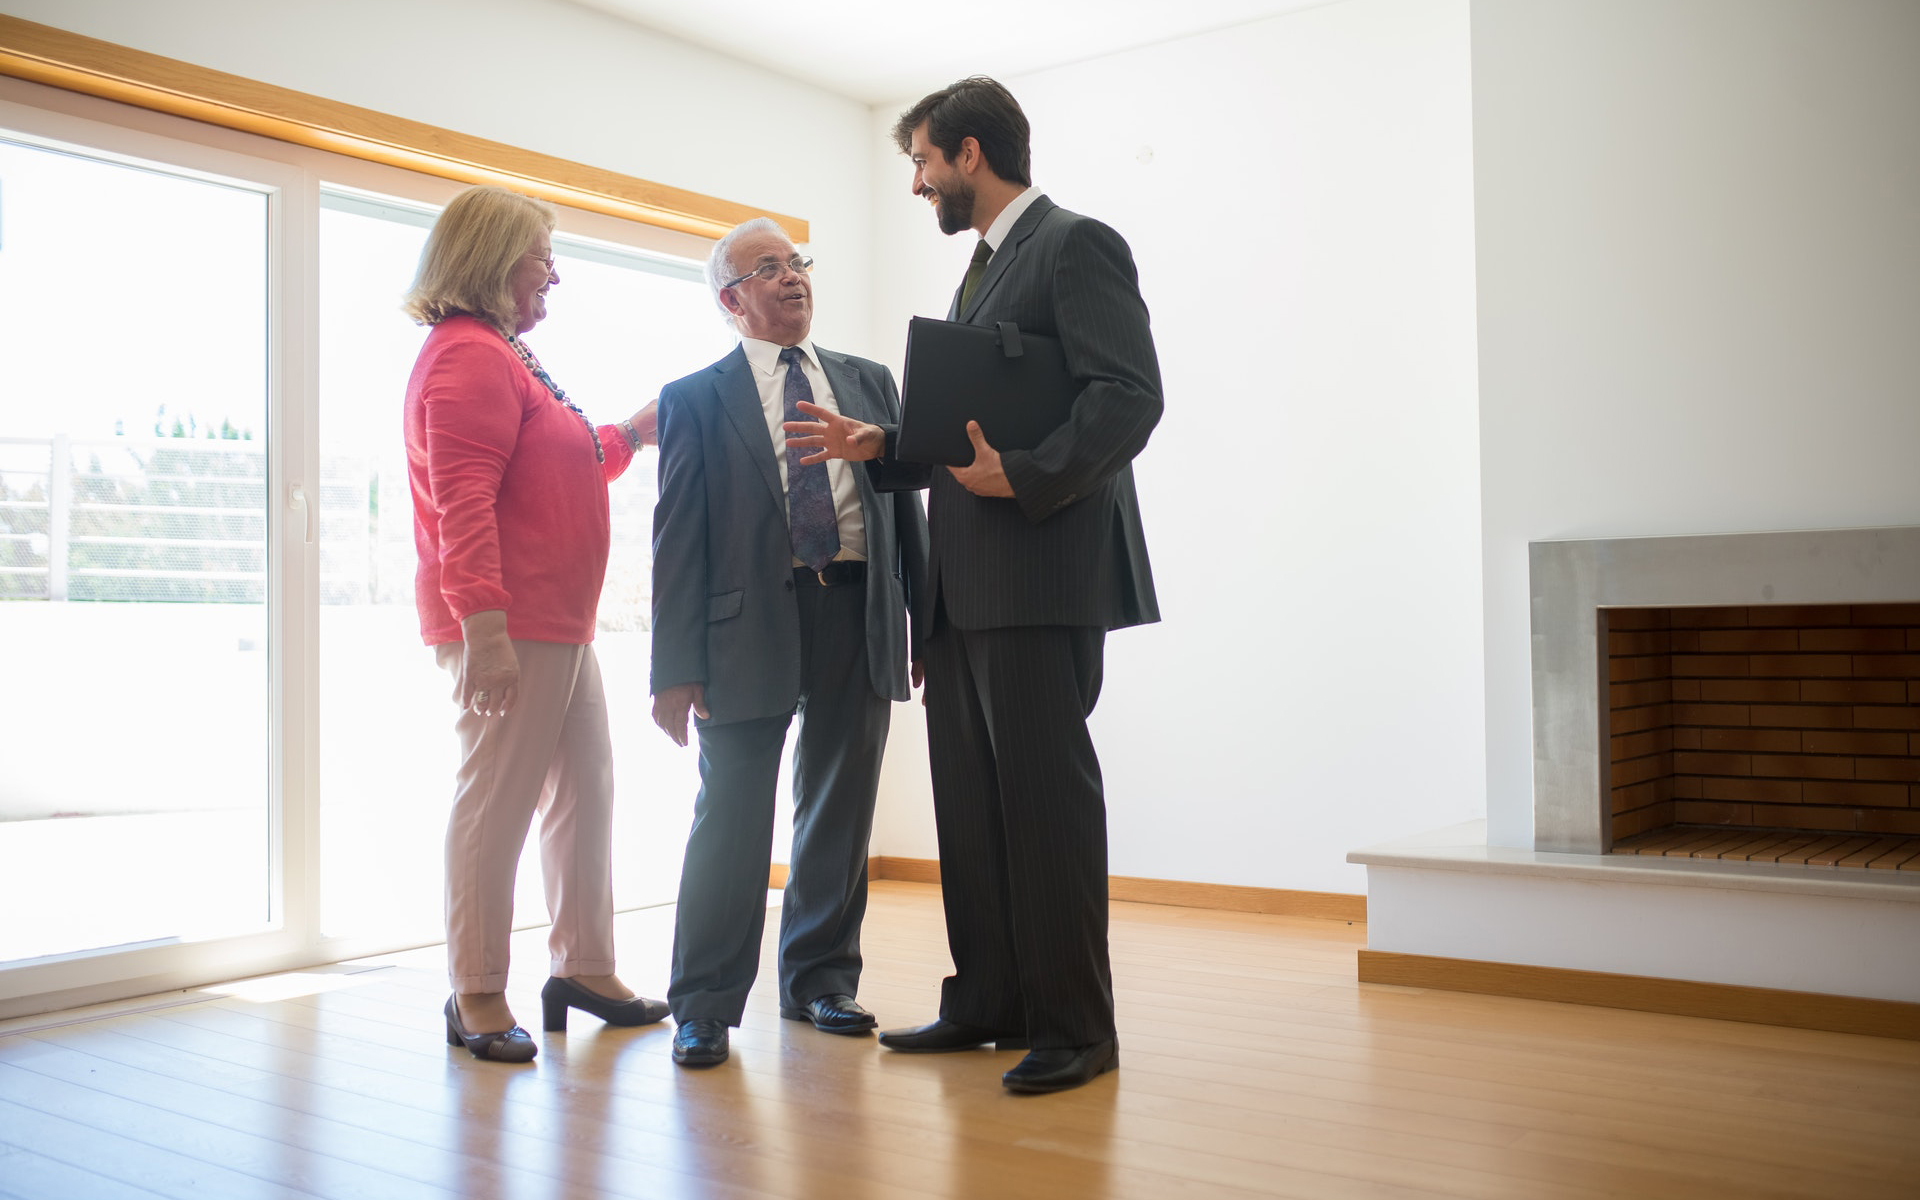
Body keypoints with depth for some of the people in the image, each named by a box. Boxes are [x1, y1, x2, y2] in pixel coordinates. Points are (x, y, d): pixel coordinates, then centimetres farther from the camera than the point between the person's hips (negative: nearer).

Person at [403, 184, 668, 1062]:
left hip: (559, 626, 11)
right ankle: (476, 997, 6)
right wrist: (483, 625, -28)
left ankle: (584, 969, 25)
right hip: (508, 630, -11)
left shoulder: (504, 356, 23)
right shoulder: (467, 356, -11)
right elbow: (464, 503, -22)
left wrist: (631, 436, 32)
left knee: (584, 793, 14)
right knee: (495, 804, -4)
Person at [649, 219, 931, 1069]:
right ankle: (705, 1006, 12)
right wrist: (676, 669, -8)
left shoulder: (868, 382, 17)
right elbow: (678, 541, 0)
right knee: (731, 817, -1)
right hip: (752, 624, -3)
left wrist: (927, 624, 6)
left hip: (860, 619, 4)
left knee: (839, 813, 11)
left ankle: (820, 978, 27)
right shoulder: (696, 400, 6)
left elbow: (907, 504, 14)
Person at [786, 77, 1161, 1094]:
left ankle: (1075, 1024, 6)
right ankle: (988, 1000, 22)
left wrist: (1024, 477, -23)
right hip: (965, 583, 9)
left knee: (1044, 791, -5)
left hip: (1041, 571, -9)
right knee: (969, 796, 11)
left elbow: (1131, 393, -16)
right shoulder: (979, 270, 24)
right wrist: (882, 442, 10)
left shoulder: (1076, 245, -4)